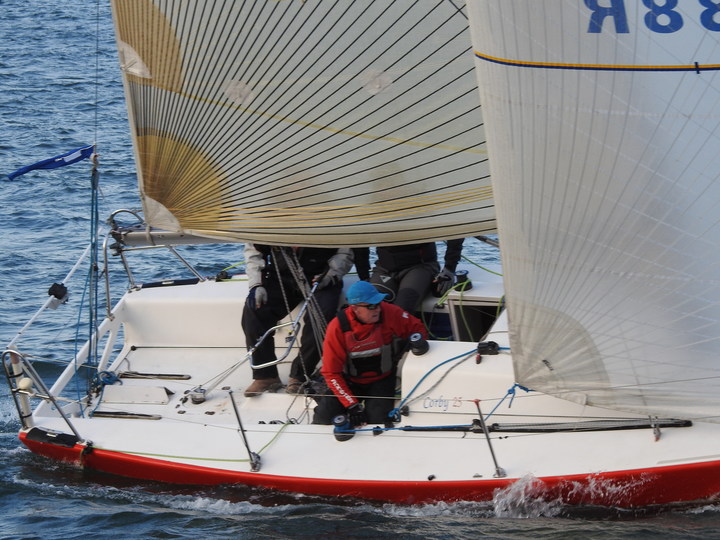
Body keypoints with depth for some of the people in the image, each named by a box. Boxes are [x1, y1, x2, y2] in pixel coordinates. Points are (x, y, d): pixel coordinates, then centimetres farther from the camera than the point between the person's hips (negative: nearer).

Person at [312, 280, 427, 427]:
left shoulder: (389, 313, -19)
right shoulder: (338, 327, -20)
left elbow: (417, 328, 0)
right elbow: (331, 373, -17)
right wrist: (352, 405, -23)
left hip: (381, 380, 0)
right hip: (350, 381, 0)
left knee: (378, 420, -25)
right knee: (325, 417, -18)